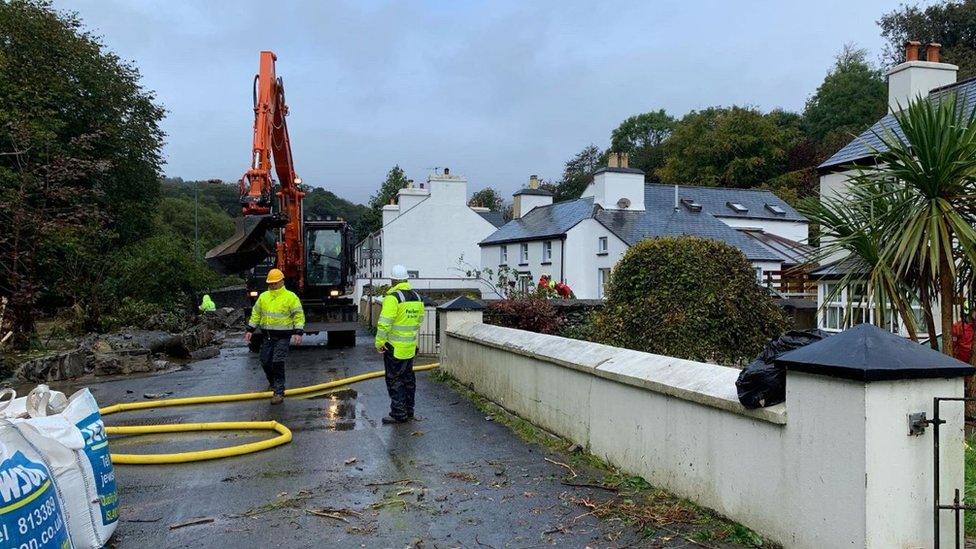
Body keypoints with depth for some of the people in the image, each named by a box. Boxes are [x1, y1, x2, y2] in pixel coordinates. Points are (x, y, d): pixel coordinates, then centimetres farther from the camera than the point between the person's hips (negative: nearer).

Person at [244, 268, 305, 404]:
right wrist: (250, 330, 11)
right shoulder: (263, 296, 10)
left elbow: (299, 315, -7)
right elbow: (256, 314, 17)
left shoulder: (290, 297, -5)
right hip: (267, 336, 6)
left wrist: (298, 333, -17)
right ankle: (273, 384, 34)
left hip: (283, 337, -5)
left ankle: (279, 392, -6)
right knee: (265, 362, 10)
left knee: (278, 363, -12)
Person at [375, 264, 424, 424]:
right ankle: (409, 411, 26)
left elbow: (385, 323, -21)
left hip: (394, 347, -8)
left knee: (394, 380, 0)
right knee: (408, 378, 16)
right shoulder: (417, 297, 8)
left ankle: (398, 414, 3)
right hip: (410, 346, 8)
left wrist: (379, 342, -12)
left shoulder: (393, 297, -17)